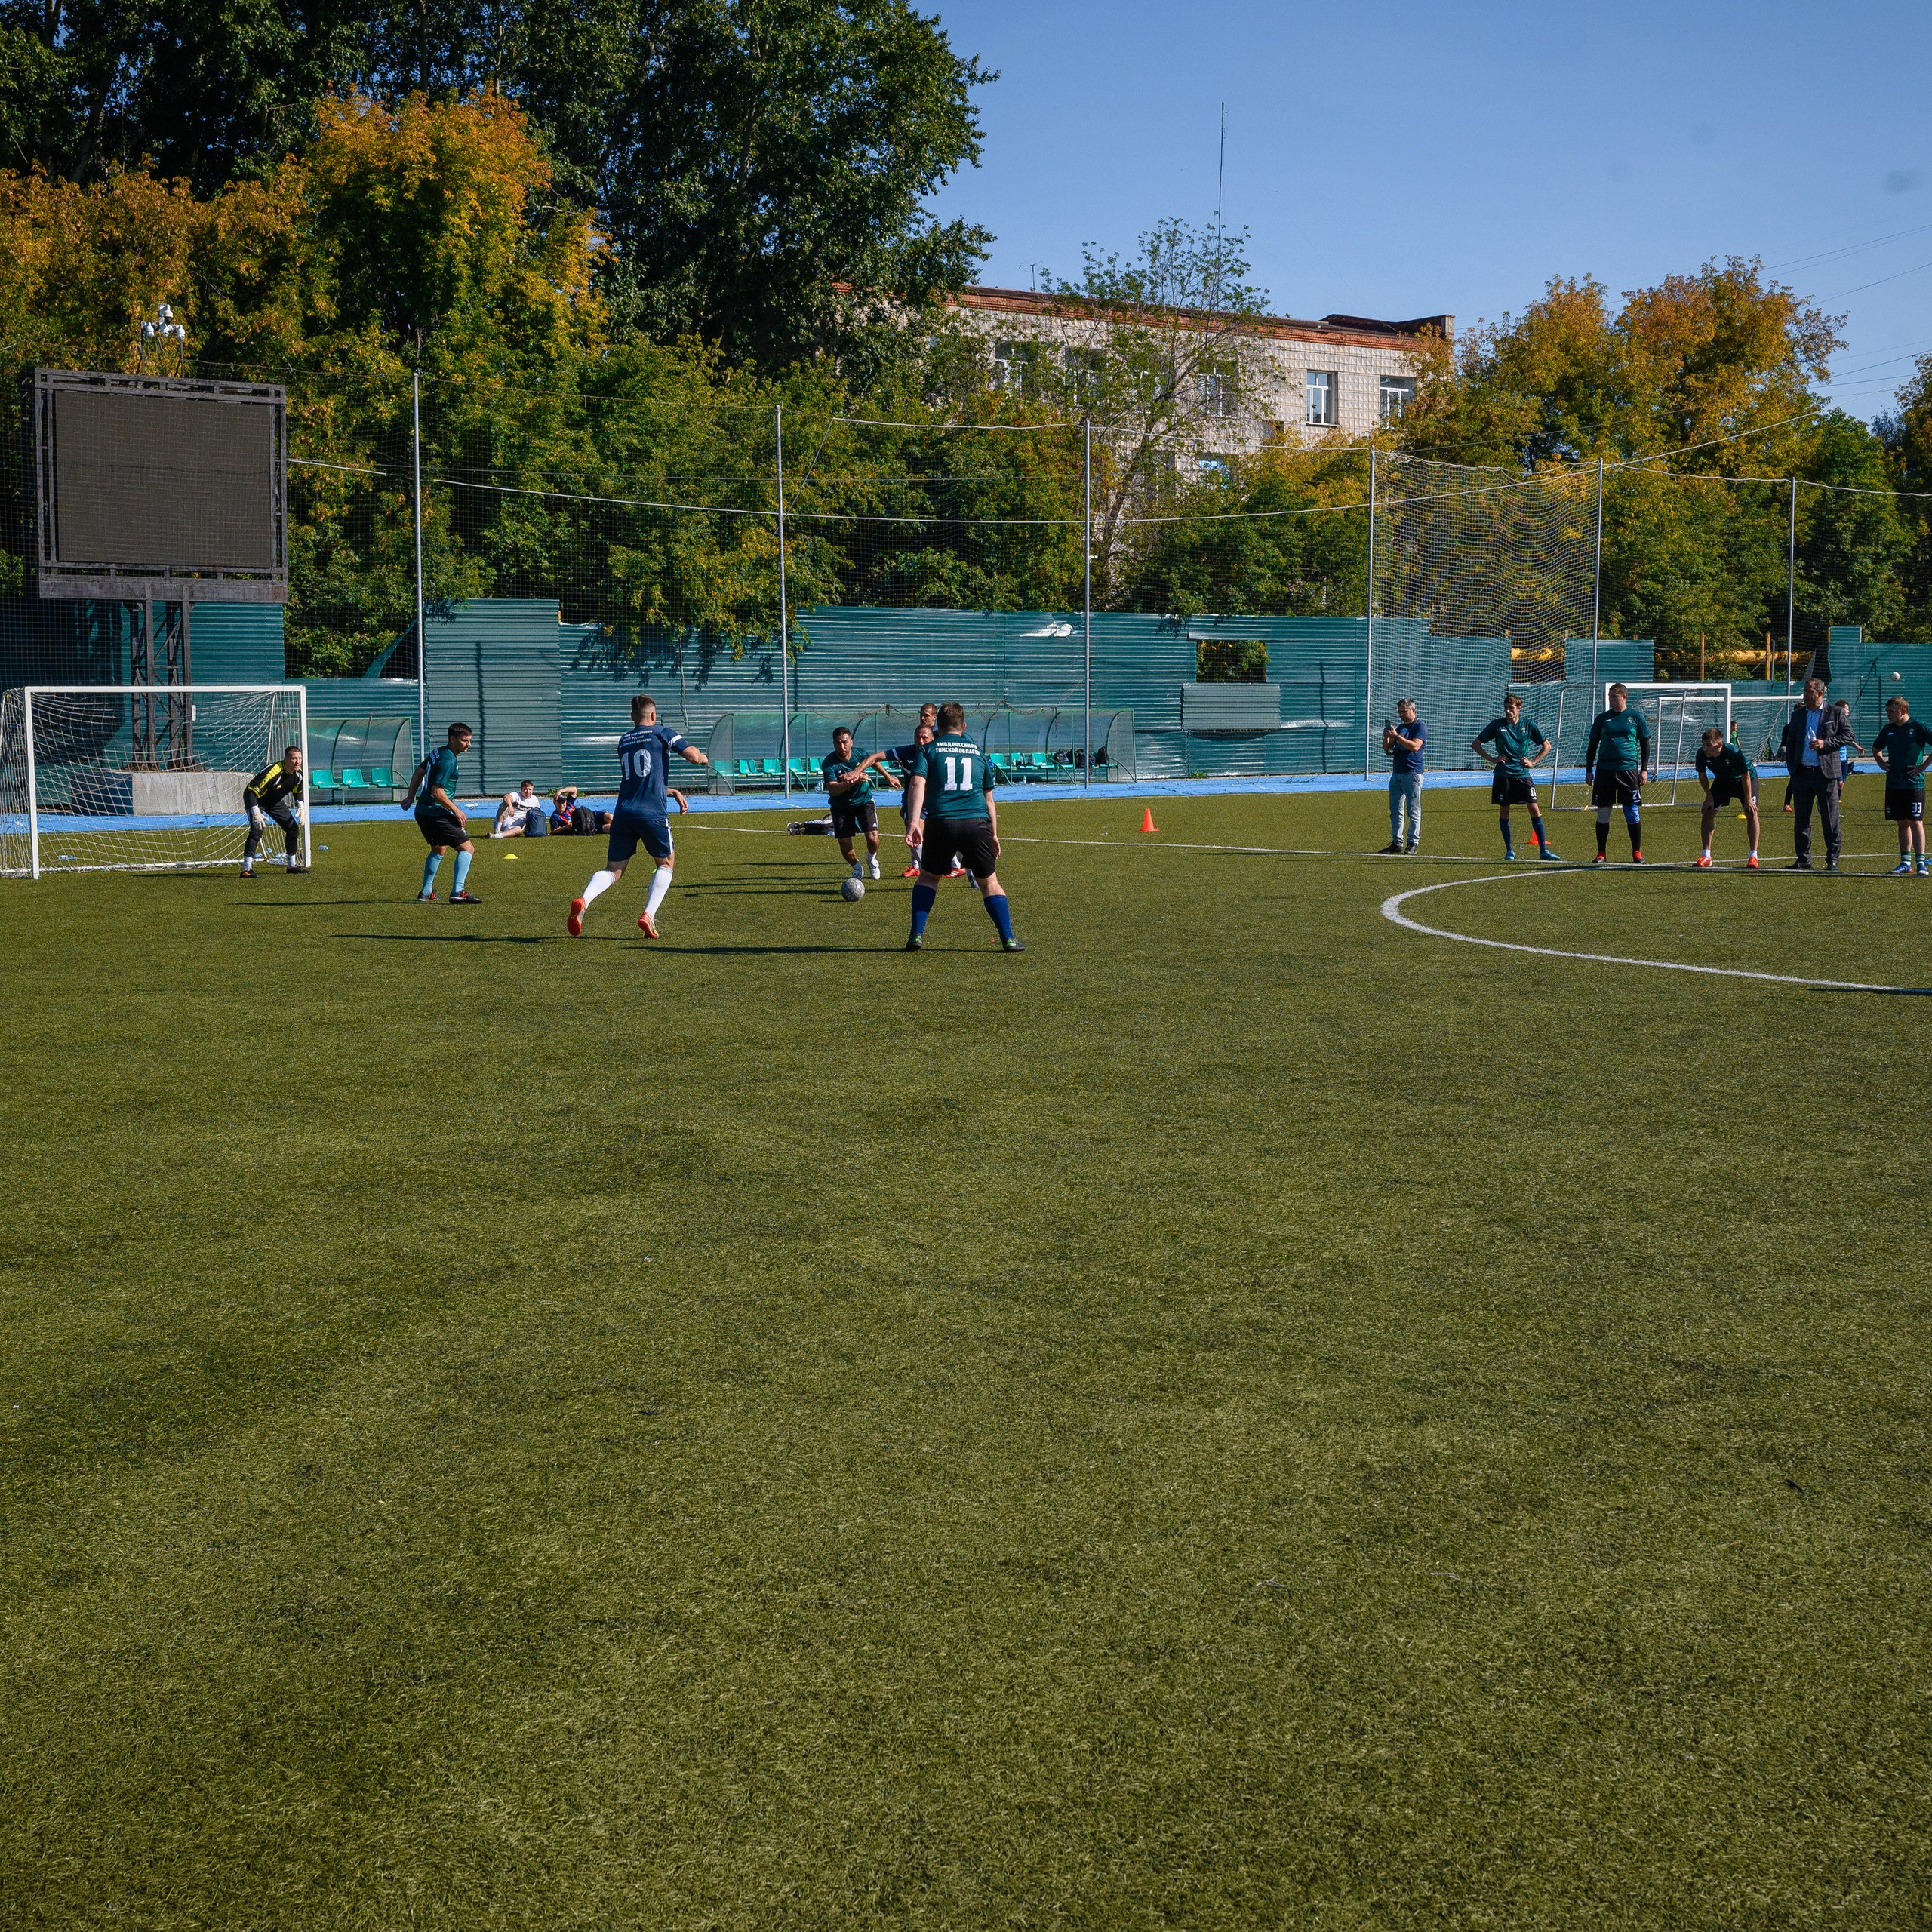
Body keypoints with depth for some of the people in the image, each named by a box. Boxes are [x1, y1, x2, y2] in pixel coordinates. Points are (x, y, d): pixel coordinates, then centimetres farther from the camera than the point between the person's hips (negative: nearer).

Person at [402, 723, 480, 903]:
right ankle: (457, 892, -23)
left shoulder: (438, 752, 13)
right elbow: (437, 792, -23)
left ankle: (426, 892, 33)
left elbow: (419, 771, 25)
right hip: (436, 813, -10)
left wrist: (410, 797, 31)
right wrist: (456, 810, -13)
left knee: (438, 849, 29)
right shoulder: (448, 760, -18)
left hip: (422, 812, 10)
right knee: (467, 848, -10)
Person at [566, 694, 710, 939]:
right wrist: (704, 758, 18)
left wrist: (673, 792, 37)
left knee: (613, 870, 9)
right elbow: (692, 756, -5)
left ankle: (583, 902, -20)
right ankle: (648, 916, -2)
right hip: (652, 813, -4)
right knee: (666, 863, 17)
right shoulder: (661, 733, 5)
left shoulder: (623, 741, 22)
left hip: (623, 813, 4)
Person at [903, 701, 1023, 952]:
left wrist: (914, 822, -13)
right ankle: (1008, 939, 2)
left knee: (928, 877, 19)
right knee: (989, 882, 11)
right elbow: (989, 799, 21)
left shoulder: (929, 750, 12)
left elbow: (918, 784, -4)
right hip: (977, 823, 1)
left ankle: (917, 934, 9)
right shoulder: (978, 752, 19)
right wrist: (994, 835, 26)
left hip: (940, 823, -1)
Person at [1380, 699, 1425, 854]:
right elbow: (1387, 748, 16)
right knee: (1395, 810, 8)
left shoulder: (1420, 727, -6)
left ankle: (1412, 843, 0)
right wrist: (1386, 737, -4)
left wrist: (1397, 736, -24)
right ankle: (1397, 843, 12)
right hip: (1396, 773, 8)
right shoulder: (1399, 727, 17)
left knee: (1413, 811, -3)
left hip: (1412, 774, -8)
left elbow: (1415, 746, -21)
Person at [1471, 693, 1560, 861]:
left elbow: (1546, 746, 15)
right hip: (1503, 775, 0)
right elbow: (1475, 744, 7)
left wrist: (1532, 762, 4)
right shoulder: (1497, 725, 2)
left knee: (1534, 809, -6)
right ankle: (1509, 850, 14)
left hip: (1523, 774, 0)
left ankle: (1544, 849, -3)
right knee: (1504, 812, 3)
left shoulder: (1527, 725, 4)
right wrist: (1492, 760, -1)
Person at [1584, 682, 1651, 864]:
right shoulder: (1602, 718, 8)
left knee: (1633, 813, -1)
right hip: (1604, 770, 2)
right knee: (1603, 813, 1)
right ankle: (1601, 854, 9)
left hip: (1629, 770, -1)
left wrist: (1644, 769, 1)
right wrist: (1589, 770, 7)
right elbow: (1592, 745, 13)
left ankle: (1637, 853, 10)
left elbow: (1645, 744, 9)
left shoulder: (1636, 717, 5)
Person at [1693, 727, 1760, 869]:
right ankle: (1706, 855, 2)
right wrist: (1709, 796, -9)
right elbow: (1702, 775, -8)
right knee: (1708, 812, -6)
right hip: (1722, 781, 4)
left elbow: (1745, 776, -27)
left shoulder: (1734, 753, -39)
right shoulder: (1702, 754, -27)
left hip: (1746, 779, -4)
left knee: (1751, 813, -15)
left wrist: (1748, 800, -21)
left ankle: (1753, 856, -10)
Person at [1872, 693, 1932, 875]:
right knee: (1902, 824, 10)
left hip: (1914, 783, -6)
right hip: (1893, 784, 6)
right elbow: (1876, 748, 29)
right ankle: (1906, 862, 16)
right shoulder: (1888, 729, 11)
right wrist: (1881, 763, 13)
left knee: (1916, 823, -7)